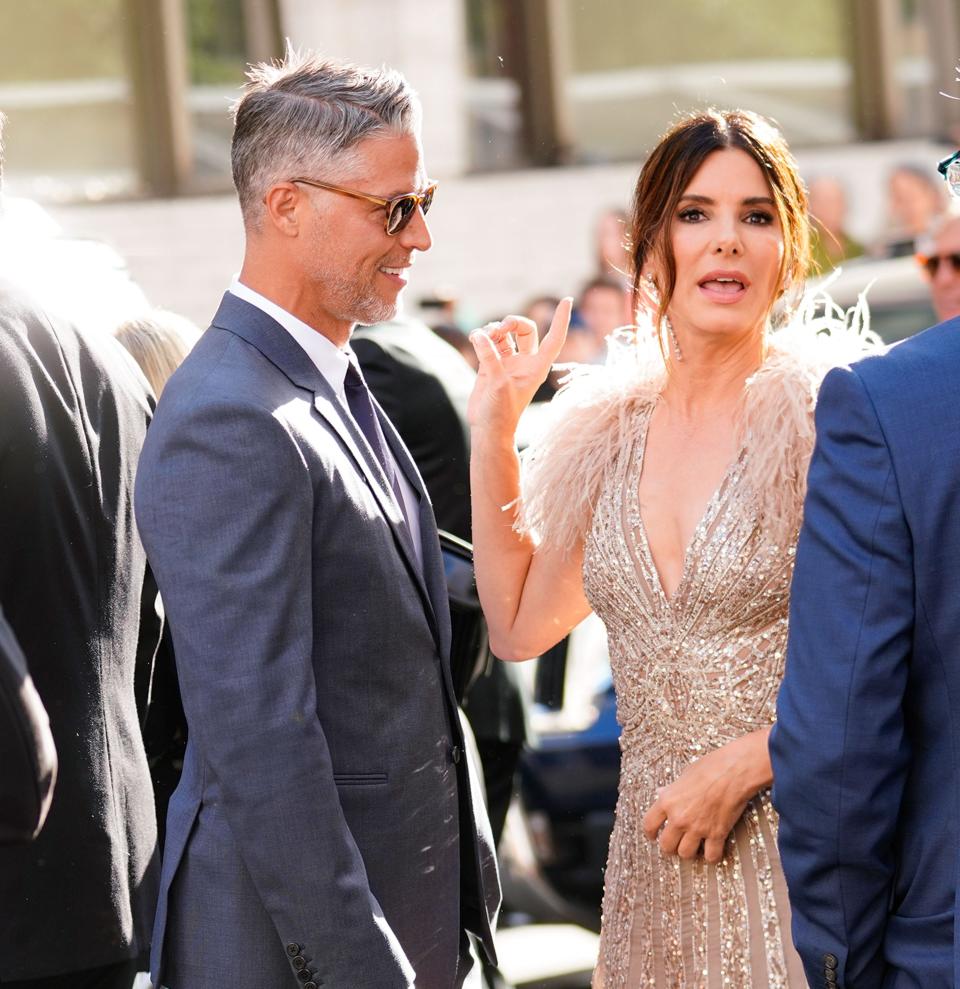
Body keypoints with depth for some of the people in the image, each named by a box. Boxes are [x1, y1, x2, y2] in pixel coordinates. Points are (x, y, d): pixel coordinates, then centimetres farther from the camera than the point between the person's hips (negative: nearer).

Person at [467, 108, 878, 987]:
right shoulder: (611, 431, 8)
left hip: (798, 854, -5)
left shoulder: (829, 413, -10)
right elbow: (519, 625, 16)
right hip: (654, 865, 5)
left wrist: (740, 766, -15)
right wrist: (494, 427, 10)